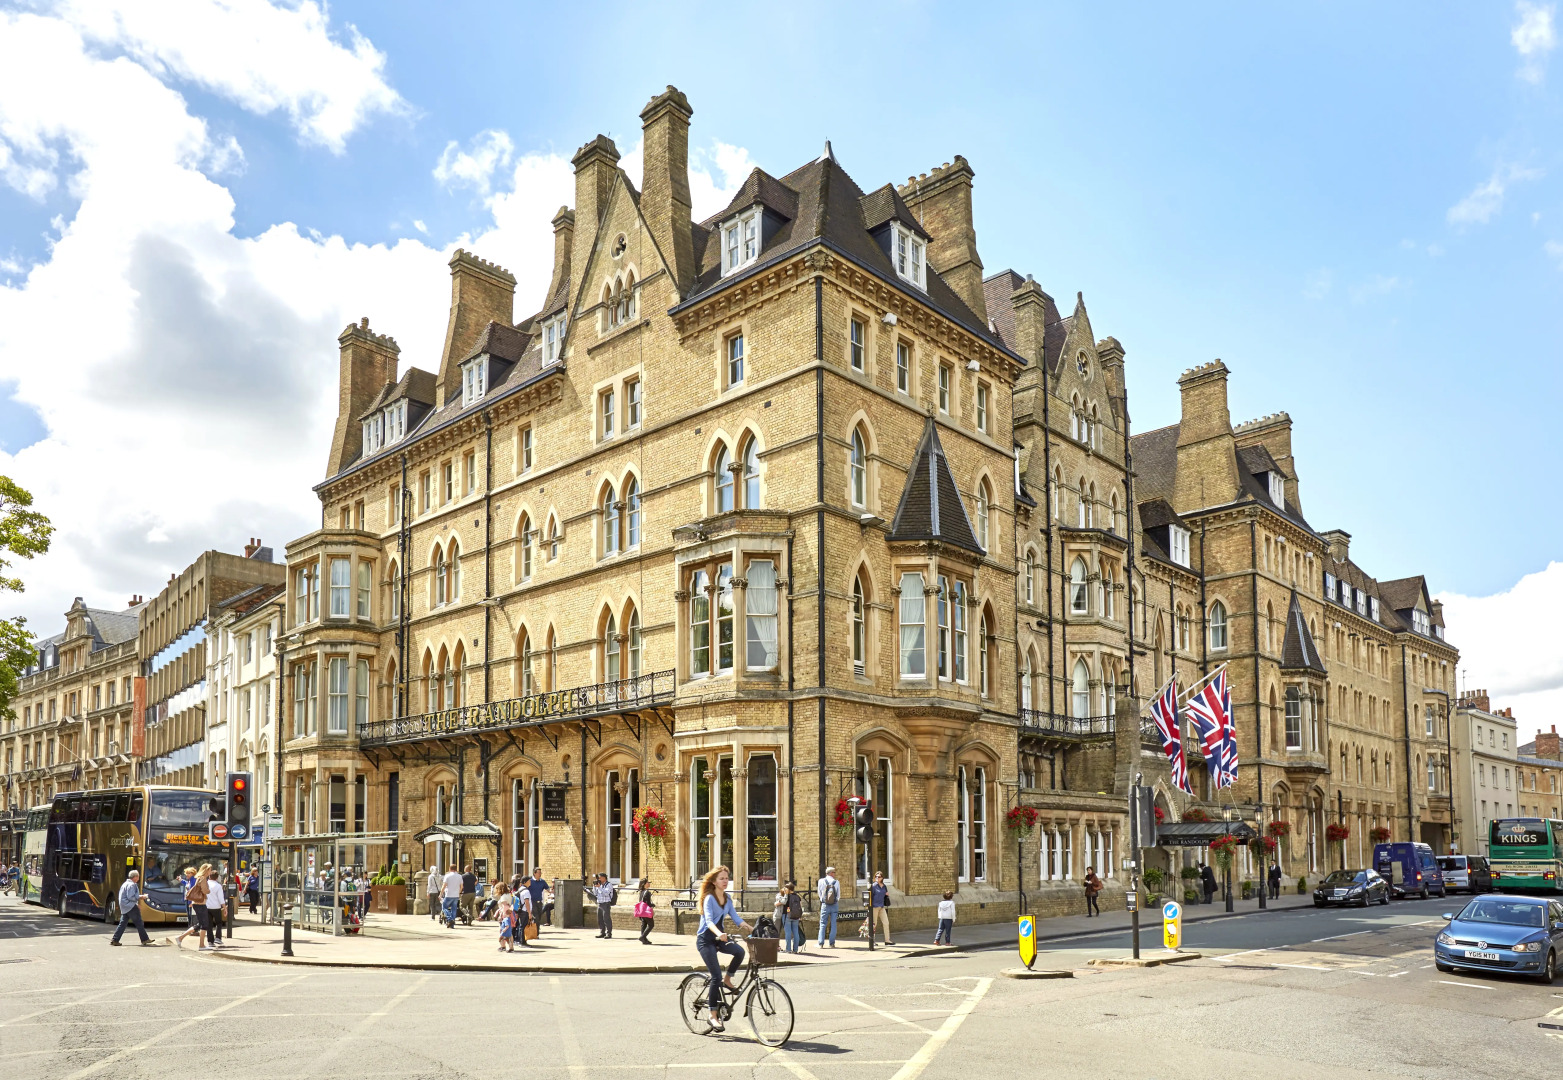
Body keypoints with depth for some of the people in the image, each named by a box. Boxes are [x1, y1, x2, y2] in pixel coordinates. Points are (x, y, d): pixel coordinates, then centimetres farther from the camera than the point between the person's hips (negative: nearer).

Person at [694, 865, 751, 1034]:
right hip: (706, 939, -6)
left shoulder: (727, 899, 7)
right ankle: (713, 1015, -4)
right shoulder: (709, 898, -14)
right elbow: (709, 921, -28)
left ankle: (728, 979, 0)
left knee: (739, 951, -24)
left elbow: (736, 919, 6)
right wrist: (719, 934, -47)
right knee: (716, 976, -14)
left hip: (720, 937, 6)